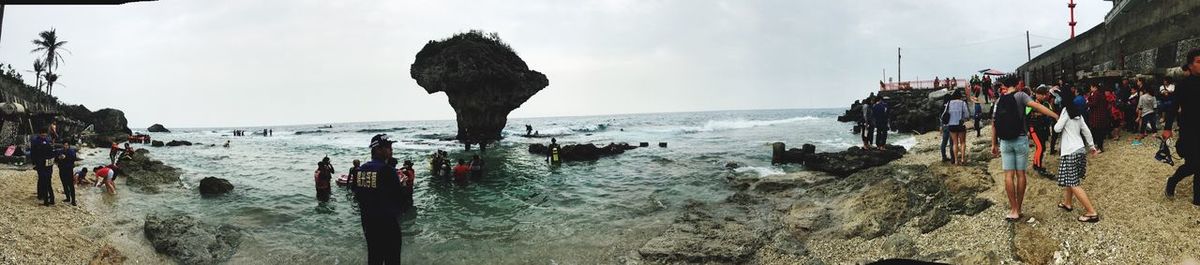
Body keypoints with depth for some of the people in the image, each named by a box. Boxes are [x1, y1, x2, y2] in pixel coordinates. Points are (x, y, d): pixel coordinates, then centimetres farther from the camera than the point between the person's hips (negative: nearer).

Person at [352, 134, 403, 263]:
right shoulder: (387, 170, -19)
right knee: (392, 258, 3)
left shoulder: (360, 170, 2)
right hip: (387, 222, -7)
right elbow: (399, 197, -15)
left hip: (367, 220, 7)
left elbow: (357, 195, 10)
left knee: (374, 257, 17)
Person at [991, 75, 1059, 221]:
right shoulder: (1020, 96, -4)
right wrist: (1056, 116, -21)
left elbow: (994, 124, 6)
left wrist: (994, 144, 12)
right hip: (1020, 140, -2)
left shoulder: (999, 101, 6)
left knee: (1008, 175, 2)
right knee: (1020, 174, 6)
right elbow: (1037, 106, -19)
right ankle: (1018, 209, 10)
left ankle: (1013, 210, -2)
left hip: (1005, 142, 2)